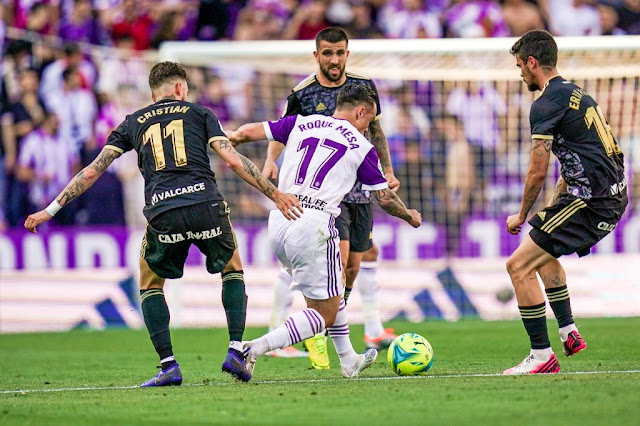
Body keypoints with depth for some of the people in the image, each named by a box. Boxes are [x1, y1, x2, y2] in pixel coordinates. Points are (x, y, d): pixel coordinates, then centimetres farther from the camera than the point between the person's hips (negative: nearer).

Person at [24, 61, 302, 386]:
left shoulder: (132, 124, 22)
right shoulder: (198, 113, 19)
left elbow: (92, 170, 18)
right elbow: (232, 159, 7)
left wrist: (52, 209, 24)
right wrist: (275, 194, 10)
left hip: (162, 214, 0)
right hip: (206, 205, 0)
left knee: (150, 285, 23)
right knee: (233, 270, 26)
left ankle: (169, 366, 8)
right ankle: (236, 351, 11)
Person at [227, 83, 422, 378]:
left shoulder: (301, 123, 13)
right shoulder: (361, 147, 5)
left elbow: (248, 132, 9)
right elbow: (384, 198, 11)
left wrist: (231, 139, 31)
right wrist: (410, 217, 30)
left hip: (279, 220, 6)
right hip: (313, 225, -6)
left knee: (331, 293, 27)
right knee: (325, 313, 2)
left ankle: (348, 361, 33)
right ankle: (258, 347, -17)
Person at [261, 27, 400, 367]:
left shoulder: (364, 87, 5)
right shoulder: (302, 95, -5)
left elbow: (375, 131, 17)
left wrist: (387, 171, 12)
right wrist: (271, 160, -13)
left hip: (360, 189, 4)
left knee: (353, 267, 4)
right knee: (339, 260, -19)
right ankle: (317, 335, -9)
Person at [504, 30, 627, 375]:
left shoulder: (546, 104, -10)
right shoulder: (576, 94, 20)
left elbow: (538, 172, -11)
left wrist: (521, 216, 3)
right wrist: (552, 207, 26)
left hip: (590, 201, -10)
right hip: (613, 196, 10)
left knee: (519, 265, -7)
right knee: (543, 249, 32)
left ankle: (542, 355, -7)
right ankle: (568, 334, 29)